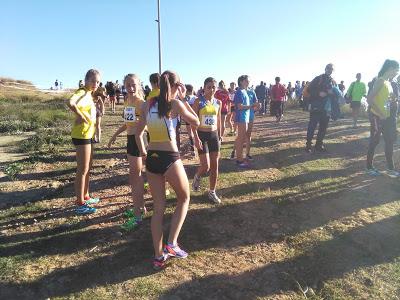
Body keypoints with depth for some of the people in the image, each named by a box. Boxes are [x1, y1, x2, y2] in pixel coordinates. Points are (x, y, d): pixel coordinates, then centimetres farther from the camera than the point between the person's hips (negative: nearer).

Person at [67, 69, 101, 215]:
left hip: (88, 135, 10)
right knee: (82, 170, -3)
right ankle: (80, 204, 6)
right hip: (82, 135, -10)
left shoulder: (88, 93, 13)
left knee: (87, 168, 19)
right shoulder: (82, 92, -16)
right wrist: (81, 116, -25)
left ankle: (85, 197, 33)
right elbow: (70, 103, -38)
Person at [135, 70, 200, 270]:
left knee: (158, 209, 14)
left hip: (151, 158, 5)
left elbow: (138, 132, 11)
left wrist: (142, 152, 23)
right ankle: (172, 244, 10)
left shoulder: (150, 103, 7)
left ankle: (158, 256, 20)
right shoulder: (175, 104, -7)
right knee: (184, 198, 18)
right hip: (170, 158, -5)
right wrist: (182, 100, 7)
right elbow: (196, 122, 5)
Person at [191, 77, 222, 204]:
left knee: (215, 166, 7)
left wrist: (219, 137, 14)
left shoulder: (218, 102, 6)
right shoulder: (198, 101, -8)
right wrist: (196, 138, -18)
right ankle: (197, 177, 27)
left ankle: (212, 192, 21)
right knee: (206, 166, -9)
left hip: (214, 135, 5)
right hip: (202, 135, -5)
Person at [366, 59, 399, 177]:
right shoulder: (380, 81, -15)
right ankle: (369, 167, 11)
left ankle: (390, 168, 17)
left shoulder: (388, 82, 13)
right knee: (374, 141, -1)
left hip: (386, 116, 9)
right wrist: (381, 113, -22)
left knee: (390, 141, 9)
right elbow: (369, 99, -25)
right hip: (376, 116, -9)